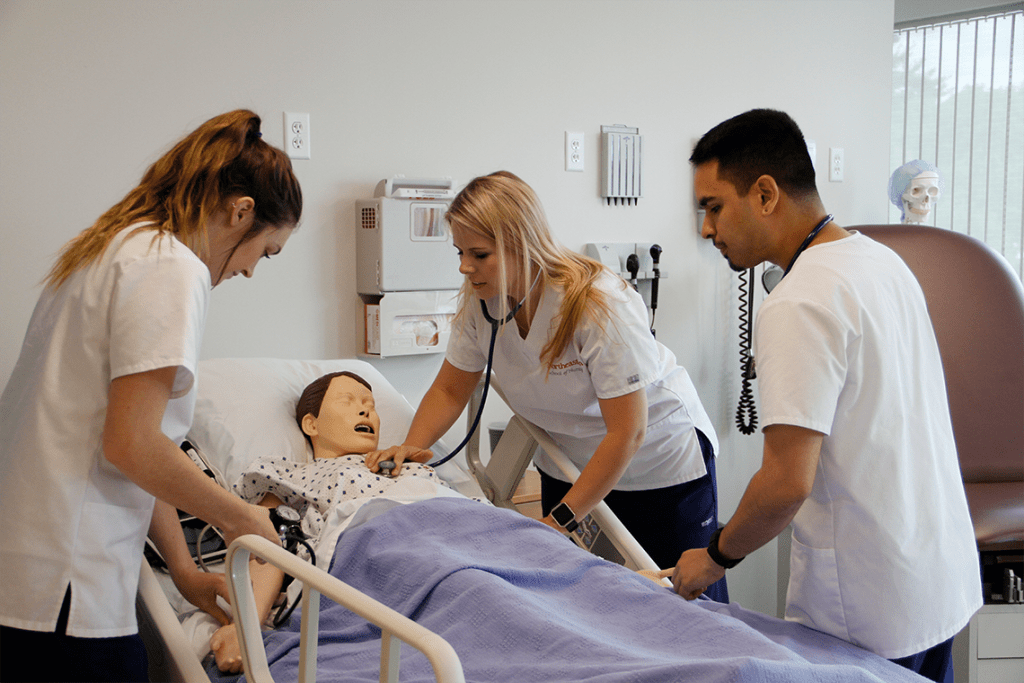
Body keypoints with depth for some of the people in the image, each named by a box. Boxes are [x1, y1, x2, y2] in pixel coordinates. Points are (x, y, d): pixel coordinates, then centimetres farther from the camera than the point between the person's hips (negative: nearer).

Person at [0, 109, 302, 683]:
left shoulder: (115, 249, 16)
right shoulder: (172, 269, -14)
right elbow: (132, 446, -20)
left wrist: (183, 565, 16)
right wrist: (240, 517, -6)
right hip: (60, 588, -9)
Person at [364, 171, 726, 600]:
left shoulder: (600, 304, -30)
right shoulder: (479, 301, -12)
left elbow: (628, 433, -28)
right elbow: (449, 390, 0)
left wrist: (560, 520, -27)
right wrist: (413, 446, -19)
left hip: (661, 463, -5)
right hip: (568, 465, 5)